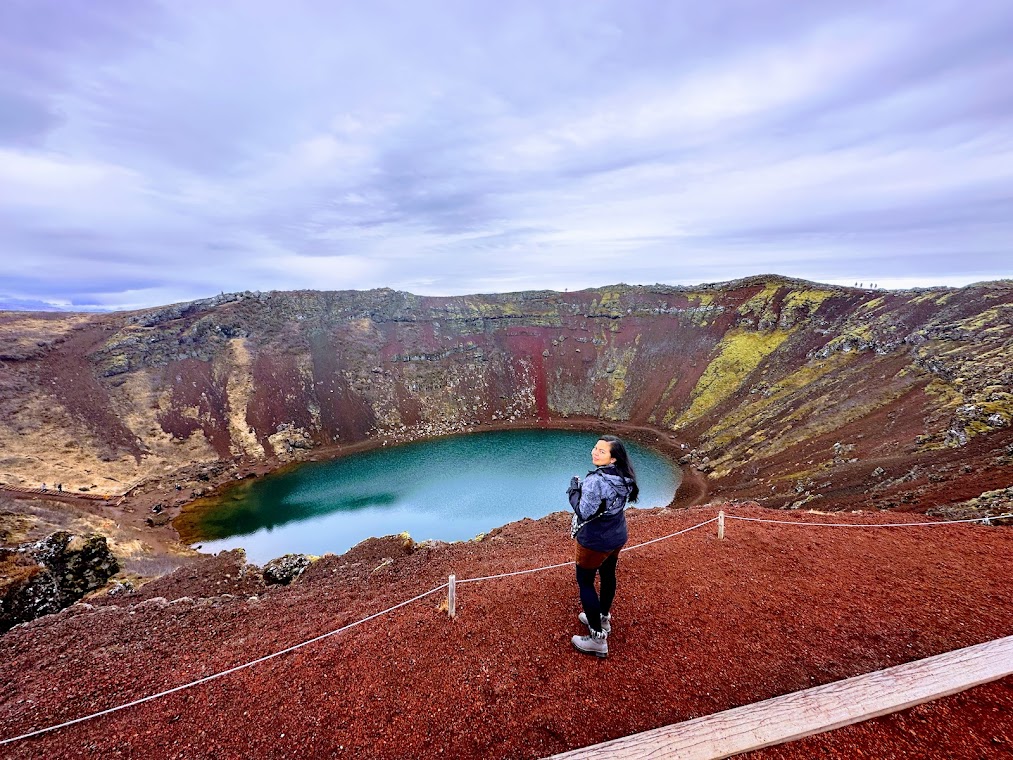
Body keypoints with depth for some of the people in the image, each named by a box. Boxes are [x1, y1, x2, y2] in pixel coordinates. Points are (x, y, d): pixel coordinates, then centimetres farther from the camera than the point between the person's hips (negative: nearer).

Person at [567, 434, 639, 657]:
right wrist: (584, 490, 4)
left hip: (595, 542, -8)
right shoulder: (623, 476, -6)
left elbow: (583, 513, -25)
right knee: (608, 575, 24)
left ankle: (598, 639, 13)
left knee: (585, 582, 7)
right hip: (617, 537, 8)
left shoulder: (596, 481, -33)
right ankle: (604, 618, 45)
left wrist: (574, 489, -14)